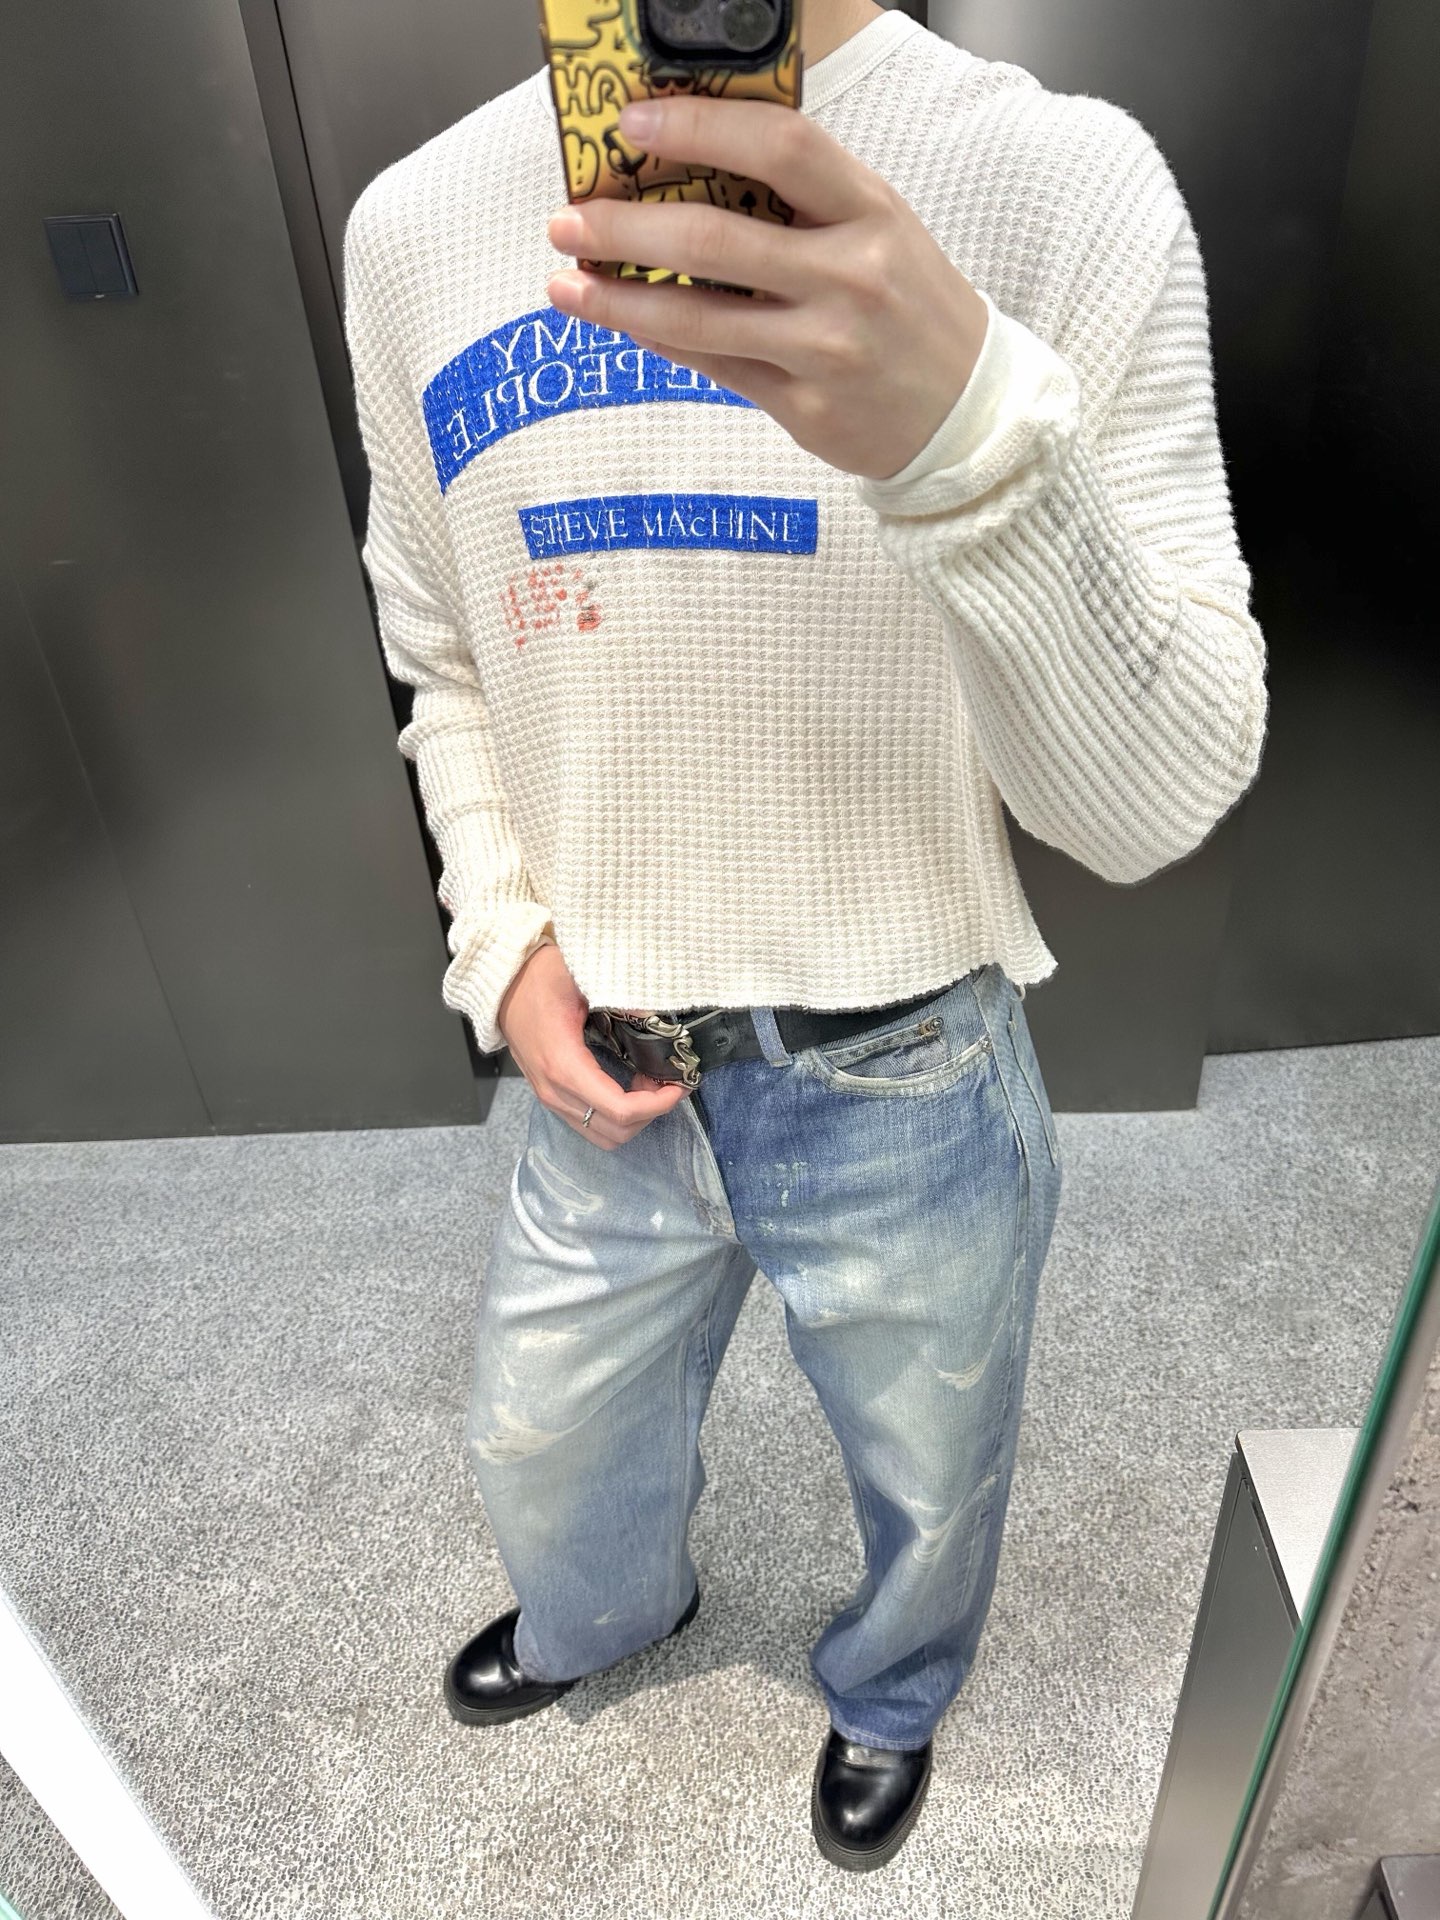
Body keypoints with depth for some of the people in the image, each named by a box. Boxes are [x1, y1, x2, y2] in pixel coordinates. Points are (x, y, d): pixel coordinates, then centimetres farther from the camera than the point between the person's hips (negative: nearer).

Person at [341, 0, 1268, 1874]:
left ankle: (890, 1695, 64)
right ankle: (604, 1612, 68)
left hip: (908, 1086, -2)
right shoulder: (414, 224, -1)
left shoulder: (1064, 184, -15)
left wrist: (966, 426, -37)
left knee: (929, 1483, 26)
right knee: (548, 1454, 29)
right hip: (607, 1076, 4)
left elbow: (1159, 799, -20)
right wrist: (502, 939, -5)